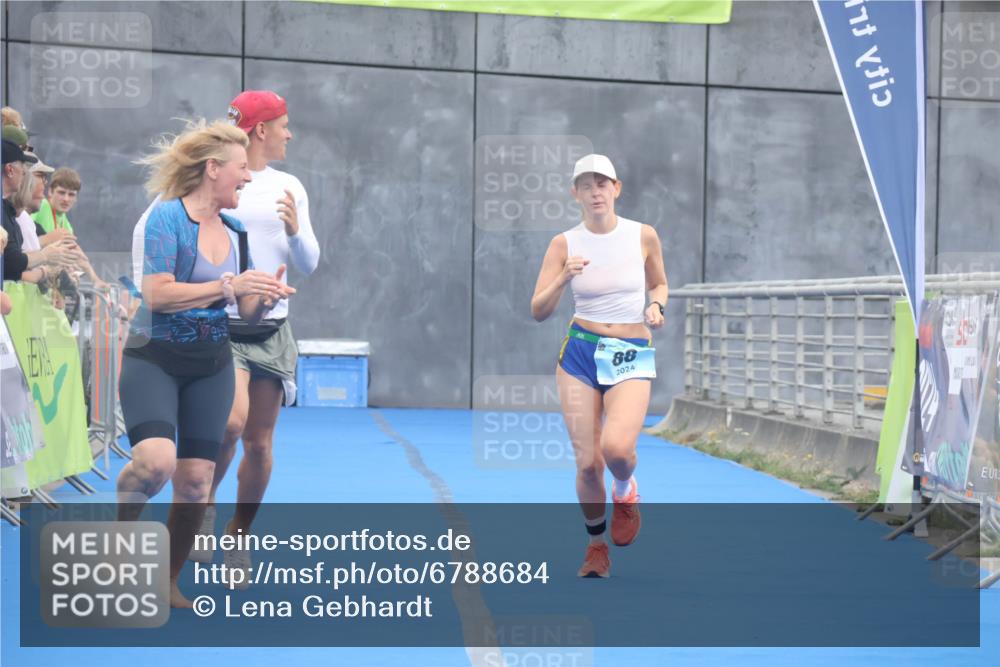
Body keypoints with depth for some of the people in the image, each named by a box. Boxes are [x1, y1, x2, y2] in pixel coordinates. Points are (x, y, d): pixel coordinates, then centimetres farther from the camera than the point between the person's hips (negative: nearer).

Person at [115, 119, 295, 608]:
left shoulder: (235, 231, 8)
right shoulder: (167, 216, -12)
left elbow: (246, 314, 12)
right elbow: (157, 295, -22)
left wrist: (265, 298, -10)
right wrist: (229, 286, -23)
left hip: (211, 368, 6)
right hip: (154, 360, -6)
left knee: (196, 481, 2)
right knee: (156, 461, -27)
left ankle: (169, 581, 19)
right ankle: (123, 522, 5)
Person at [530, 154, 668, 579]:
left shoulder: (643, 236, -1)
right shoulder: (564, 244, -1)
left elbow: (659, 284, 17)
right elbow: (538, 312, -4)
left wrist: (656, 307, -5)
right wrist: (563, 279, -22)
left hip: (632, 356, -1)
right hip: (580, 353, 1)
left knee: (617, 447, -26)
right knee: (587, 462, -2)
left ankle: (625, 491, 11)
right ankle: (596, 544, 25)